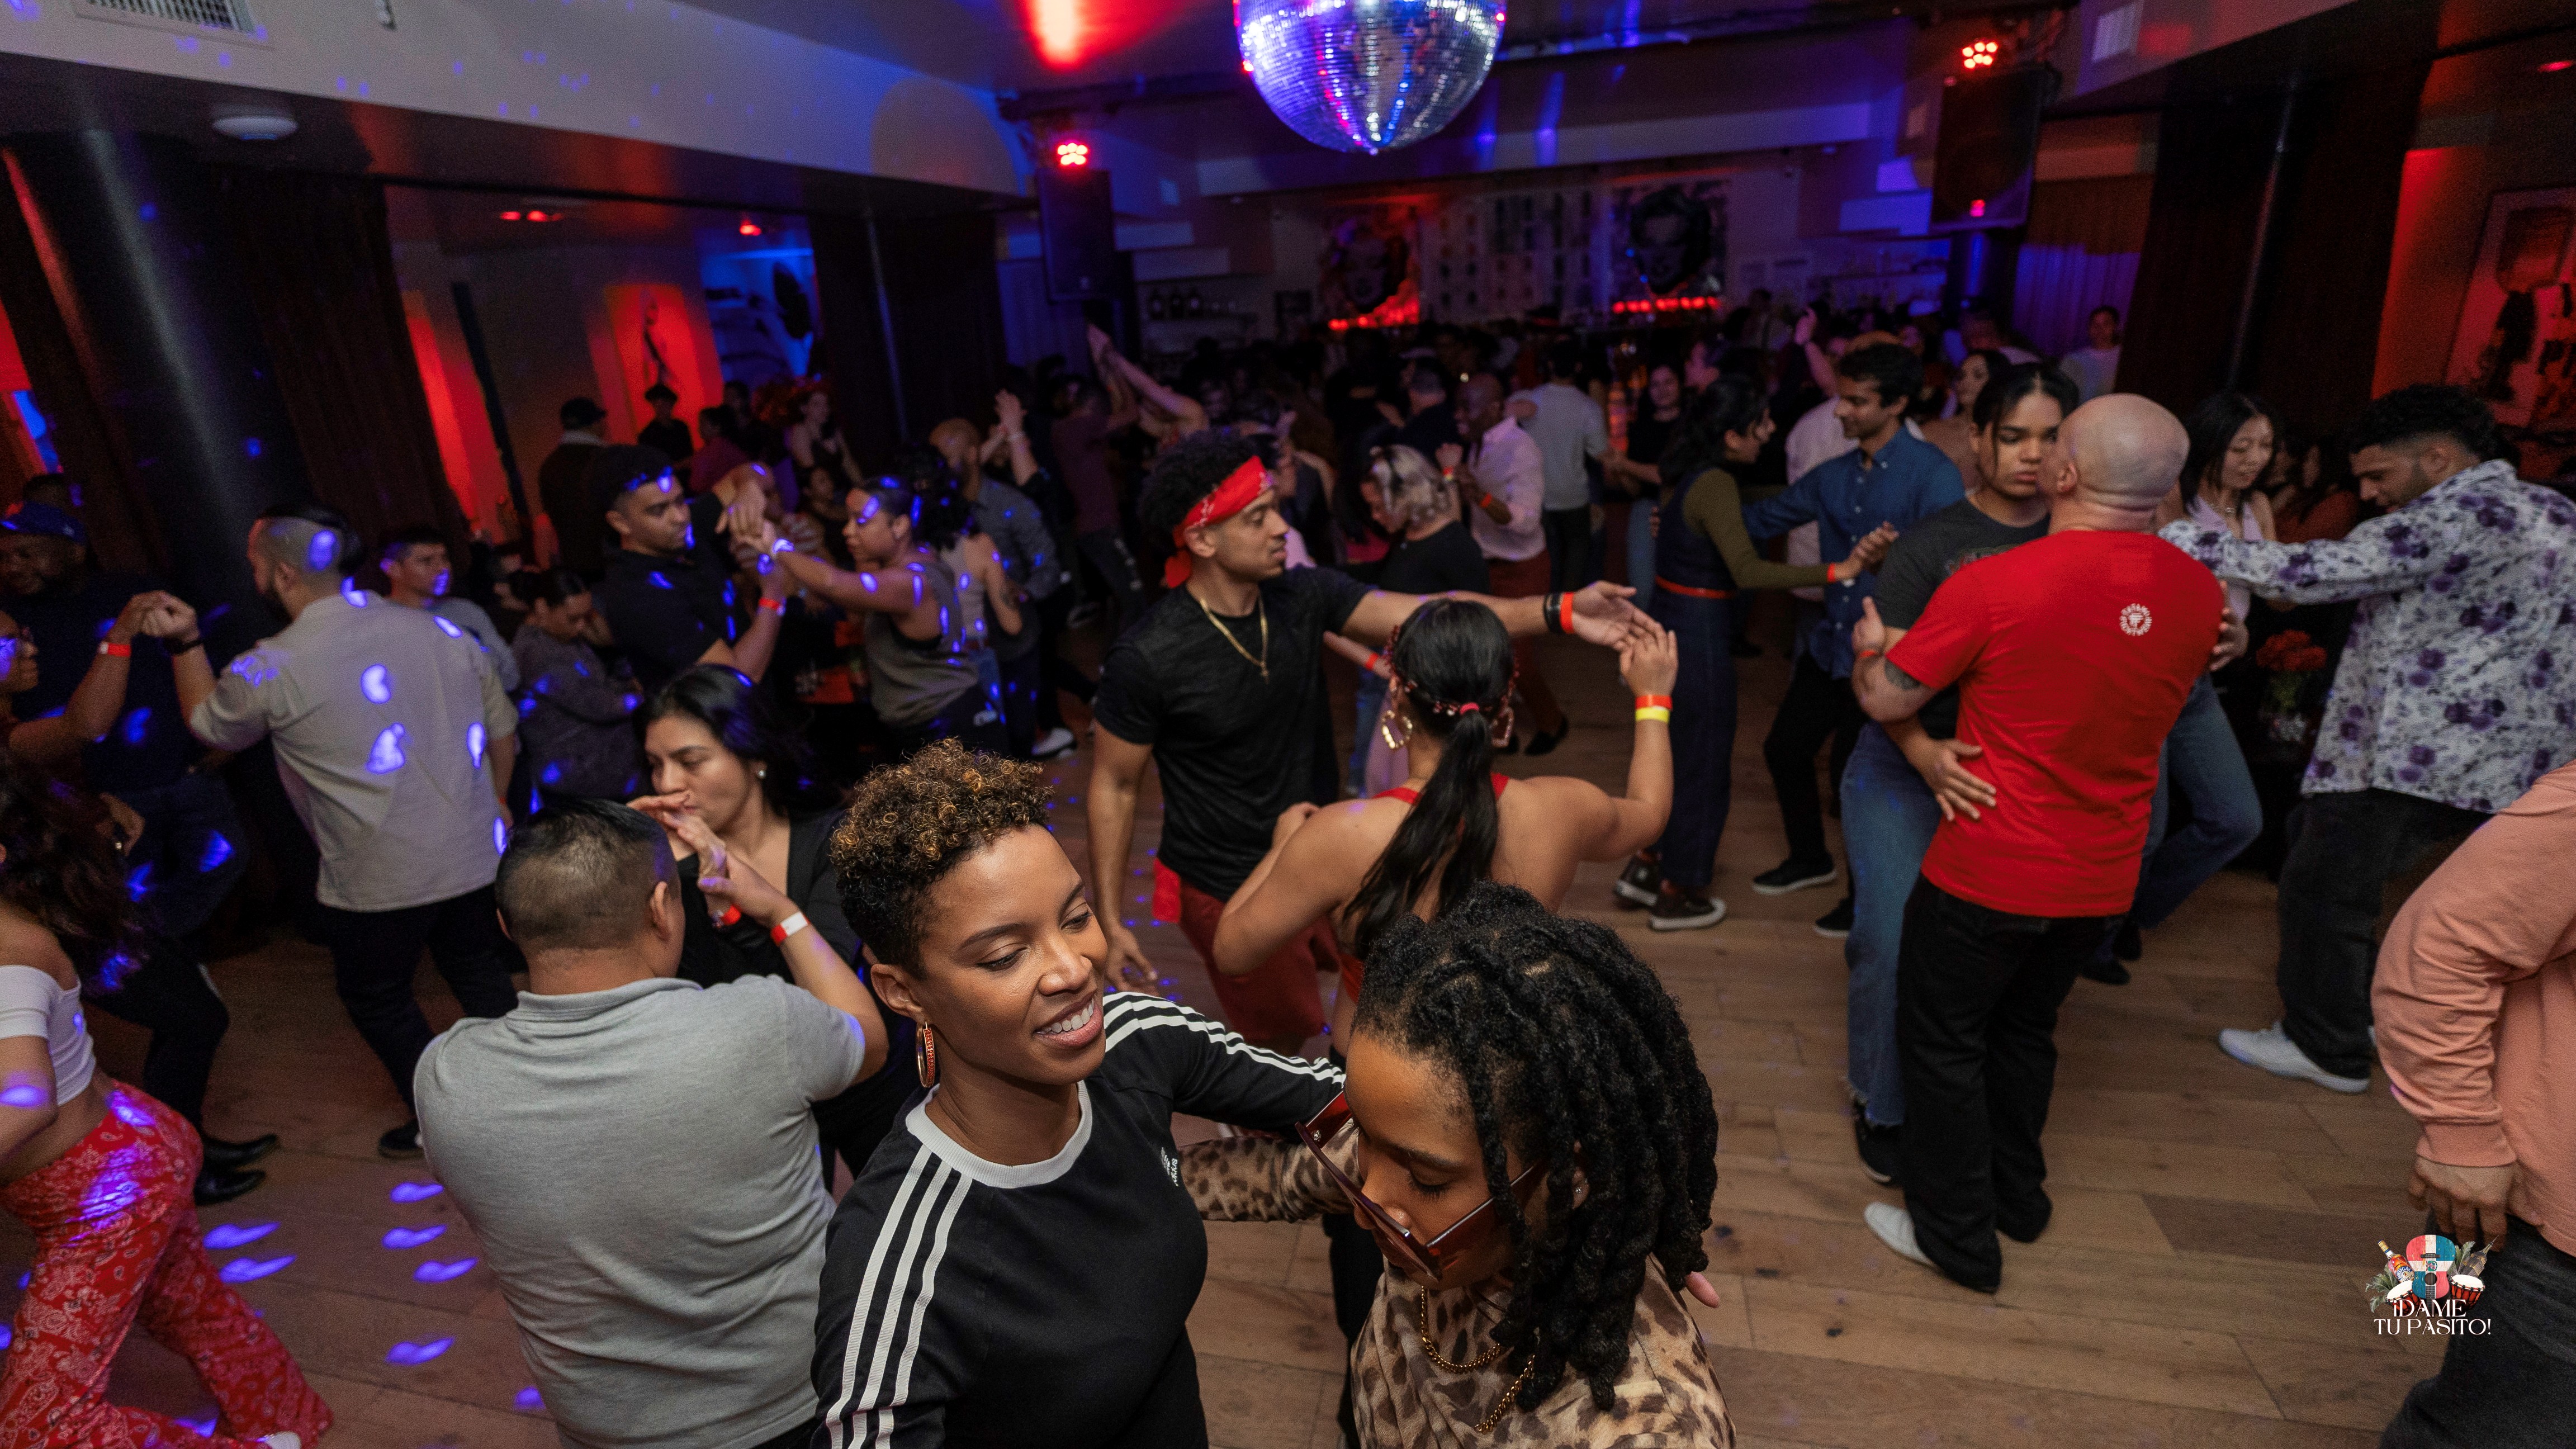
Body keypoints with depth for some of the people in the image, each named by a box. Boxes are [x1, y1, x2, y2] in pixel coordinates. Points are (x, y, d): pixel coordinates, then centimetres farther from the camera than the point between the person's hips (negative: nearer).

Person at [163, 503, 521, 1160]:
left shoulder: (271, 669, -13)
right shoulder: (439, 631, -2)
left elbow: (210, 725, 10)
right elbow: (502, 727, 7)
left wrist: (185, 644, 16)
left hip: (378, 879, -4)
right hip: (475, 854, 4)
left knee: (376, 995, 19)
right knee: (479, 972, 21)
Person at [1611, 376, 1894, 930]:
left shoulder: (1693, 476, 6)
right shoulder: (1716, 485, -22)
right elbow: (1747, 571, -34)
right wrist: (1839, 571, -36)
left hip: (1671, 628, 9)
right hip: (1699, 638, -9)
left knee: (1678, 756, 22)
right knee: (1702, 765, 7)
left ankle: (1644, 868, 32)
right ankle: (1675, 896, 21)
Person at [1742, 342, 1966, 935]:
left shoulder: (1932, 474, -14)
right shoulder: (1833, 476, 7)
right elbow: (1763, 519, 14)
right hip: (1829, 644, 7)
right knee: (1785, 749, 16)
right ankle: (1811, 859, 42)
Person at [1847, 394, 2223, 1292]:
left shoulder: (1992, 585, -23)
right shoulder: (2200, 595, -4)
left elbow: (1887, 700, -13)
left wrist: (1869, 647, 9)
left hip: (1988, 874, -6)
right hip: (2102, 879, 6)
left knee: (1943, 1043, 13)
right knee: (2024, 1030, 26)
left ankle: (1957, 1237, 25)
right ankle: (2017, 1197, 43)